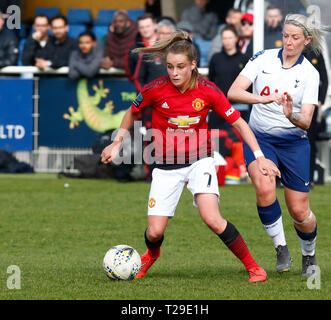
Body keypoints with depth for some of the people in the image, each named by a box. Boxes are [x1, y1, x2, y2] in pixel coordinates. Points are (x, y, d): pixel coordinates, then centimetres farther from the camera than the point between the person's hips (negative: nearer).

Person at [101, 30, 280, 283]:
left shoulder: (208, 91, -14)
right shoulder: (155, 90, -14)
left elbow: (238, 122, -5)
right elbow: (132, 112, 7)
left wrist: (259, 156, -10)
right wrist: (117, 143, 11)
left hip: (199, 160, -1)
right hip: (166, 166, 1)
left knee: (212, 219, -23)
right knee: (155, 231, -4)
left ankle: (252, 266, -5)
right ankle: (152, 254, 35)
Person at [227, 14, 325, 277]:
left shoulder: (310, 74, -6)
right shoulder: (263, 59, -5)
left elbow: (306, 122, -13)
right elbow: (233, 92, -15)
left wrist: (293, 116, -36)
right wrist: (262, 98, -32)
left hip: (294, 143, 0)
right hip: (259, 138, 0)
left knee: (299, 211, -1)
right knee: (265, 189, -28)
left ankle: (309, 254, 30)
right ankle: (281, 249, -8)